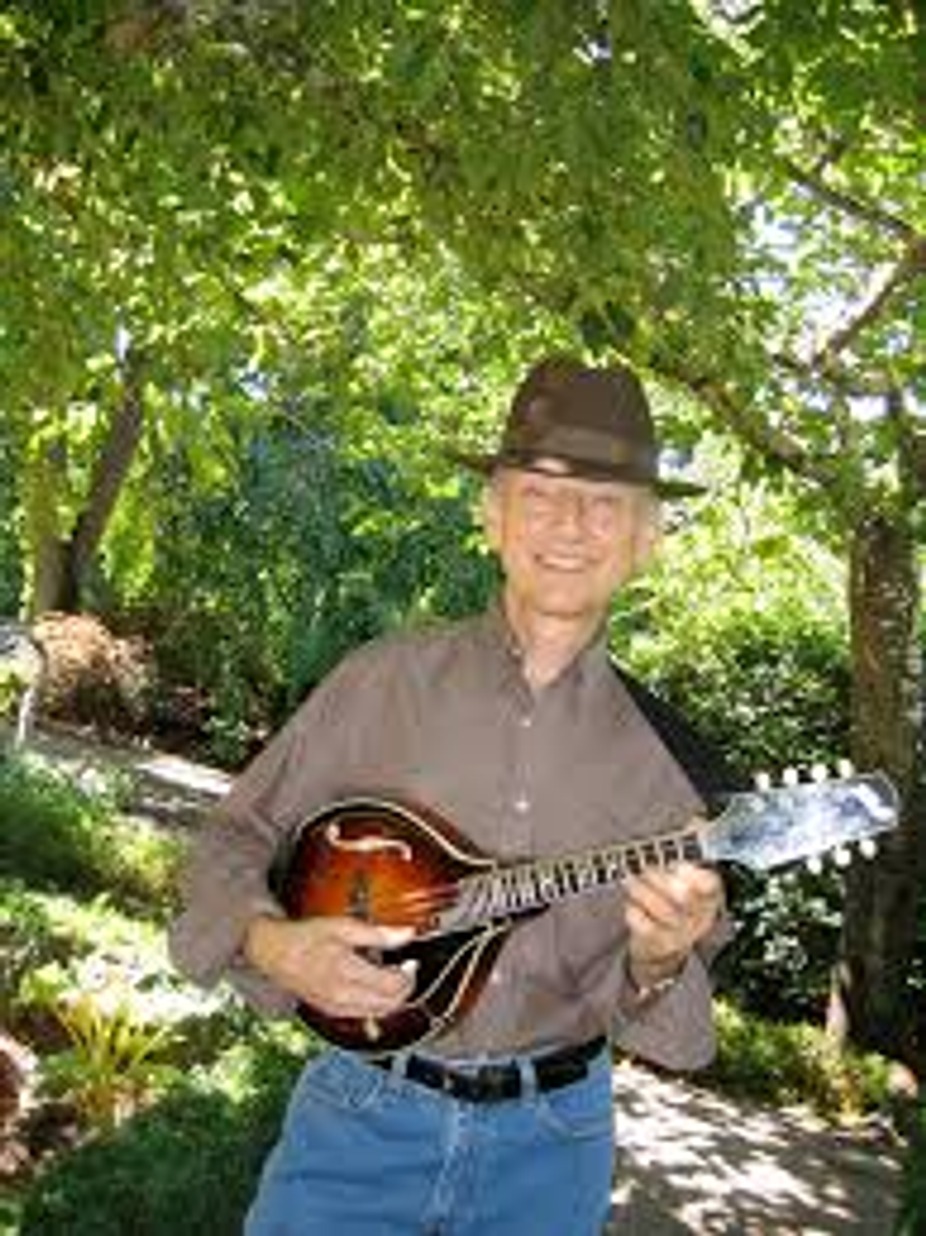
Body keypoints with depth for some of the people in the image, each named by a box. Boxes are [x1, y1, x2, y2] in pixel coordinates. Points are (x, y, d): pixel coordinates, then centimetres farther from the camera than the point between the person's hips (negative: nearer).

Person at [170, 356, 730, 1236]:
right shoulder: (383, 683, -5)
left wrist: (658, 961, -22)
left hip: (551, 1142, 2)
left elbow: (663, 1026, 0)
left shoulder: (662, 751, -4)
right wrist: (274, 944, -17)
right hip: (362, 1112, -1)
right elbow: (235, 843, 2)